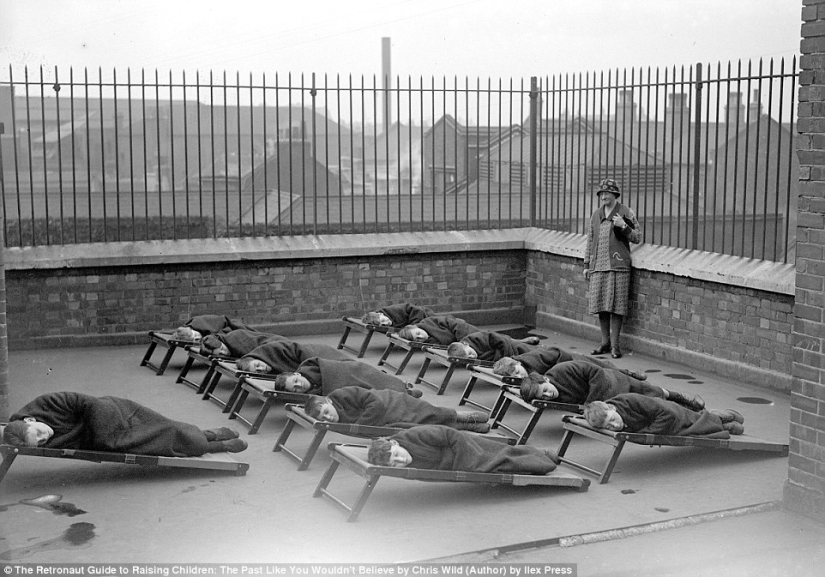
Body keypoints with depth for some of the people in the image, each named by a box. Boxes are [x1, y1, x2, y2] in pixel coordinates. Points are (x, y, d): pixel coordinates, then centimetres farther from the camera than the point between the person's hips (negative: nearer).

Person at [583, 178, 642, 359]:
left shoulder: (626, 213, 2)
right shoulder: (596, 214, 15)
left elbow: (637, 237, 3)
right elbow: (590, 240, 20)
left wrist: (623, 226, -14)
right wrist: (586, 264, 17)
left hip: (618, 265, -4)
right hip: (598, 265, 4)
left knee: (616, 305, -6)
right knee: (600, 305, 4)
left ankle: (615, 344, 2)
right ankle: (605, 342, 15)